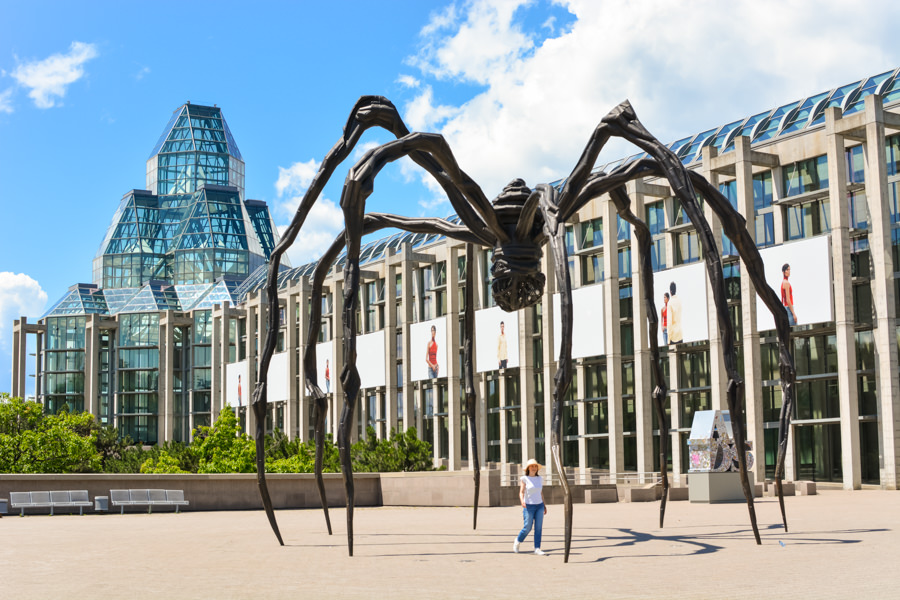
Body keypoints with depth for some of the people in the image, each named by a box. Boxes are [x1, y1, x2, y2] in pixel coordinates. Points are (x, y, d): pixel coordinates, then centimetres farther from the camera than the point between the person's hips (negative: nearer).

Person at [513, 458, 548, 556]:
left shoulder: (539, 479, 8)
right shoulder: (525, 479, -5)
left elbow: (541, 493, 15)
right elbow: (521, 493, -8)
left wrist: (544, 505, 14)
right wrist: (522, 501, -28)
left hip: (539, 506, 4)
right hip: (529, 506, -4)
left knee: (538, 528, -3)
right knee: (527, 528, -3)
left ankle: (537, 548, 0)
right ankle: (517, 541, 24)